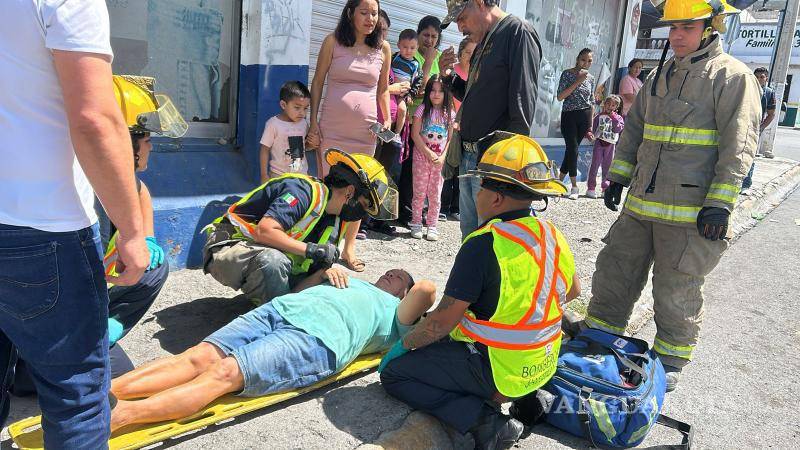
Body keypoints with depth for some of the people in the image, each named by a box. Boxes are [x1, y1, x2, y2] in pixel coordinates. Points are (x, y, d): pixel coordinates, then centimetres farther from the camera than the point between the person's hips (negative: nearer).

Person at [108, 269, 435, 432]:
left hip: (319, 337, -4)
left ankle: (118, 414, -38)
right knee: (200, 357, -17)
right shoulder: (353, 282, 38)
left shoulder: (393, 311, 27)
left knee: (225, 373, -25)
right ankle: (102, 391, -28)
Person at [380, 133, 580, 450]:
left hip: (495, 372, -8)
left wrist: (404, 345, -4)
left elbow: (442, 320, -21)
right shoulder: (553, 237, -1)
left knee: (393, 372, 1)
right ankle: (523, 398, 15)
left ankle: (482, 420, -9)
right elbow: (572, 291, 17)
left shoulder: (484, 245, -24)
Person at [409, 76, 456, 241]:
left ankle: (432, 226, 13)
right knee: (419, 192, 1)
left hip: (441, 159, 2)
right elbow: (415, 134, -7)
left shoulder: (450, 114, 4)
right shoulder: (423, 110, -2)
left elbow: (450, 138, 4)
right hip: (422, 156, -2)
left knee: (435, 194, 5)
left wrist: (443, 156, -9)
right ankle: (416, 224, 10)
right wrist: (429, 153, -13)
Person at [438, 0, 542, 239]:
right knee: (470, 235, 16)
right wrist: (449, 76, 9)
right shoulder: (484, 43, 18)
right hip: (468, 157, 9)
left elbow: (522, 105, -17)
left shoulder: (518, 31, -9)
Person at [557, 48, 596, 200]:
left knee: (571, 149, 5)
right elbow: (560, 97, -14)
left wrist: (591, 123, 10)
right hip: (569, 115, -4)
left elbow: (592, 102, 14)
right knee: (573, 149, -8)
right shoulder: (567, 74, -4)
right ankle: (574, 186, -1)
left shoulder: (591, 78, 9)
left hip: (584, 116, 4)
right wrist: (577, 81, -17)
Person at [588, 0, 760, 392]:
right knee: (614, 272, 13)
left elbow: (738, 146, -12)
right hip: (641, 204, 7)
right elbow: (633, 130, 21)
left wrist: (719, 203, -18)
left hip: (691, 213, -7)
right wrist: (617, 177, 15)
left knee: (676, 293, 5)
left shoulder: (732, 76, -7)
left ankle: (671, 363, 24)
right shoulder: (659, 77, 14)